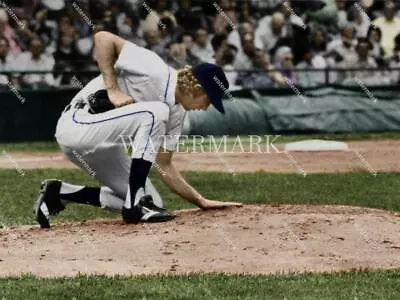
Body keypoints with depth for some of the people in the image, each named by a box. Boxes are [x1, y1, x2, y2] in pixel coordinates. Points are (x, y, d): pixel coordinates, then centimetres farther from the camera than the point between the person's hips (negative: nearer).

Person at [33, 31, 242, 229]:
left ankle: (59, 193, 12)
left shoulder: (176, 113, 8)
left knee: (152, 203, 6)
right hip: (77, 125, -10)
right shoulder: (155, 73, -18)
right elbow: (103, 38, -21)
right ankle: (135, 205, -21)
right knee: (156, 112, -25)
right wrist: (113, 89, -24)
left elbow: (164, 166, 12)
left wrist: (201, 201, 7)